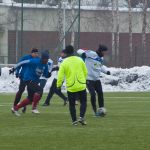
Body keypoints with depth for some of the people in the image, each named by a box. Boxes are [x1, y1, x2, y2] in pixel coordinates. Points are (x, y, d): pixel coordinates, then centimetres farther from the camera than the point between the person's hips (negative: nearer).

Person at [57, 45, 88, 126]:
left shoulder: (64, 63, -7)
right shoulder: (80, 60, 0)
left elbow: (60, 75, -9)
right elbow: (85, 72, 8)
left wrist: (59, 85, 6)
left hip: (71, 87, -1)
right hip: (81, 86, 1)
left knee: (72, 104, 12)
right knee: (83, 102, 12)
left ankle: (74, 120, 10)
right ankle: (81, 117, -7)